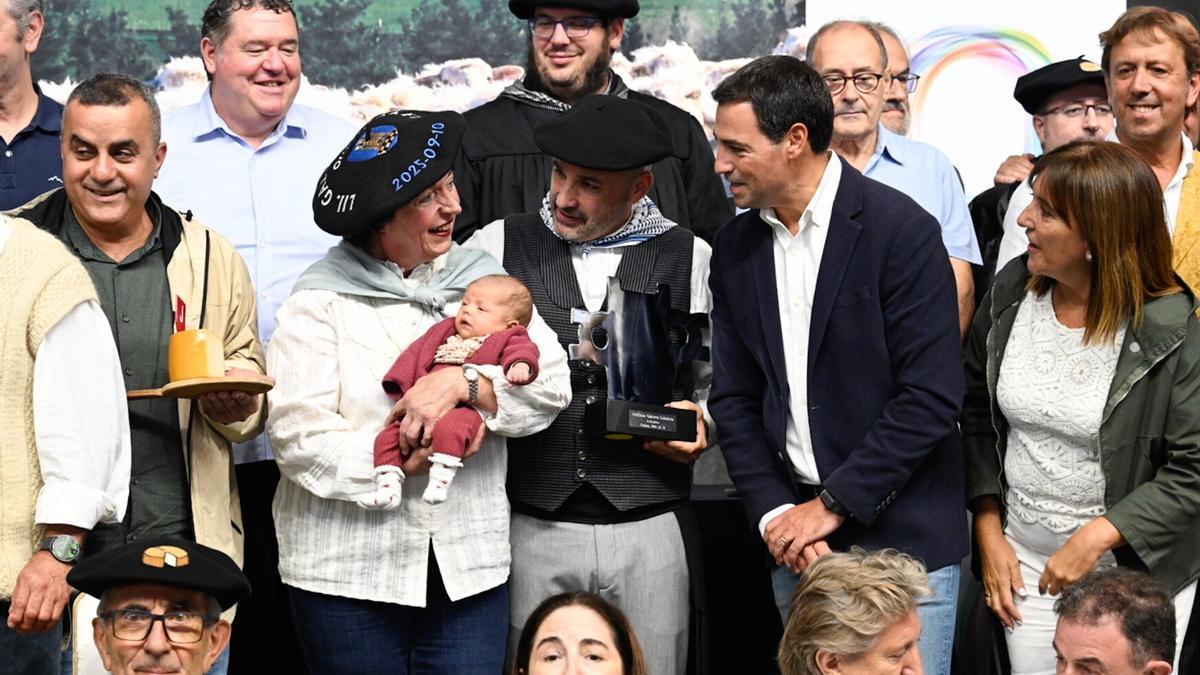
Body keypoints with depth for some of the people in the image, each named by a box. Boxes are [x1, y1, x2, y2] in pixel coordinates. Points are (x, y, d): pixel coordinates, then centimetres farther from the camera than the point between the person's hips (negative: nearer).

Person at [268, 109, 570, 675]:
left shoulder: (482, 280, 10)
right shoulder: (320, 302, -1)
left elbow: (550, 384, -2)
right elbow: (297, 431, -11)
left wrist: (463, 382, -18)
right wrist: (401, 462, -19)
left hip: (469, 565, 2)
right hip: (349, 569, -2)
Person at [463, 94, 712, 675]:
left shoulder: (689, 258, 6)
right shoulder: (497, 245, 6)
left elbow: (717, 382, 14)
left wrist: (700, 422, -6)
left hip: (650, 530, 0)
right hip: (531, 527, 0)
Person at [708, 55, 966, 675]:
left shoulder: (903, 230, -12)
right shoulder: (736, 247, 6)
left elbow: (932, 397, -15)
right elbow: (735, 399, 8)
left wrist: (832, 506, -13)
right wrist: (774, 514, -4)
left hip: (900, 534, -5)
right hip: (795, 538, 5)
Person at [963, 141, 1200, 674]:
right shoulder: (1011, 293, -4)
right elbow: (977, 415, 6)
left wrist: (1097, 537, -20)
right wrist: (989, 532, 2)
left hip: (1135, 571, -4)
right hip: (1026, 563, 4)